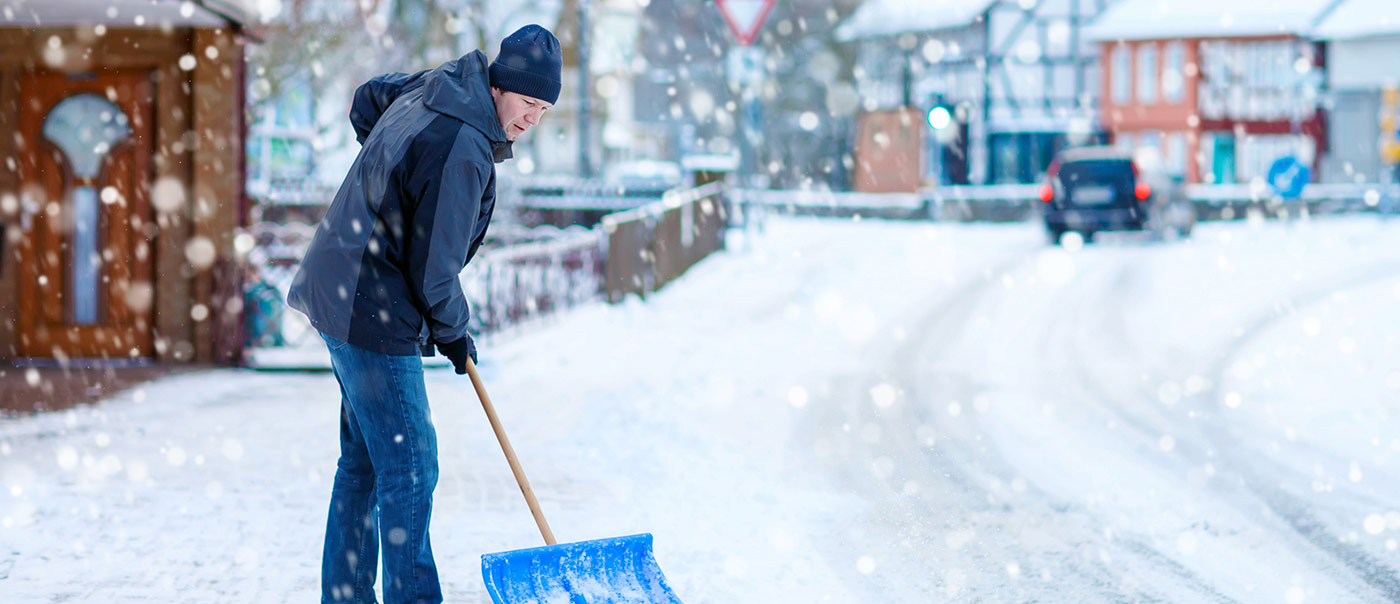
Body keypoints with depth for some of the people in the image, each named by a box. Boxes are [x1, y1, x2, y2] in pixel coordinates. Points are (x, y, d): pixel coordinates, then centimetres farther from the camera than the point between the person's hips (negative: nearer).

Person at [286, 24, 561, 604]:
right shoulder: (463, 149, -23)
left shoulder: (439, 86, 5)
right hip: (374, 313, -11)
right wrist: (453, 333, -1)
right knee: (409, 464, -7)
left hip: (340, 290, 11)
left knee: (364, 457, 16)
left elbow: (367, 100, 28)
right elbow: (432, 266, -18)